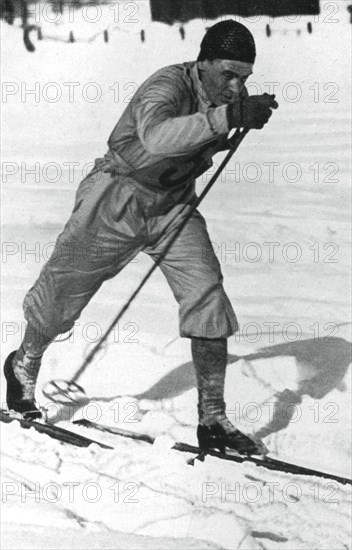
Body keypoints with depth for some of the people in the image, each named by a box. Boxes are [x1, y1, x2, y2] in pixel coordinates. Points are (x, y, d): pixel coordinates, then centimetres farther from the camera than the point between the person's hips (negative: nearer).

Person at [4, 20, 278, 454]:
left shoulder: (223, 96, -6)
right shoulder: (168, 86, -28)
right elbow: (157, 136, -53)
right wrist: (227, 117, -59)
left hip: (174, 206, 5)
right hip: (118, 202, -5)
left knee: (207, 296, -13)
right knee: (63, 295, 10)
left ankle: (212, 420, -8)